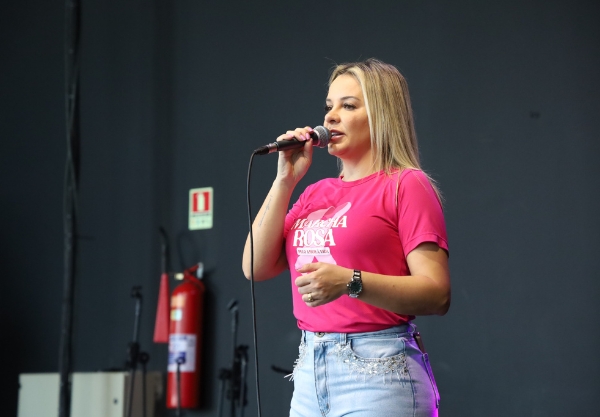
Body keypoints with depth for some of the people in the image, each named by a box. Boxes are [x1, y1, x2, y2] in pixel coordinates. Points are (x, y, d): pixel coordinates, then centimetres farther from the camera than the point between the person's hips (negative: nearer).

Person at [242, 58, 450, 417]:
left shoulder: (407, 185, -3)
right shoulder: (316, 193, 17)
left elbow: (437, 294, -12)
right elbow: (256, 267, 8)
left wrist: (350, 283, -25)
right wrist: (285, 180, 4)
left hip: (378, 371, -6)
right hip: (310, 373, 6)